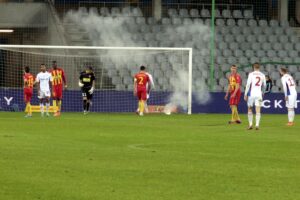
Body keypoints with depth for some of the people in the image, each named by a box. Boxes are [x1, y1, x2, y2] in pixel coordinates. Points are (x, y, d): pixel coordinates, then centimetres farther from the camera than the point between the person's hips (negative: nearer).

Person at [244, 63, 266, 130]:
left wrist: (245, 94, -2)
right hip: (259, 94, 2)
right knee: (258, 110, -1)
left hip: (251, 94, -2)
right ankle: (257, 125, -10)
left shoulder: (251, 74, -3)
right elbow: (264, 86, 17)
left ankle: (250, 124, 9)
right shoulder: (262, 75, 6)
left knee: (250, 109, 11)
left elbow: (248, 85, -7)